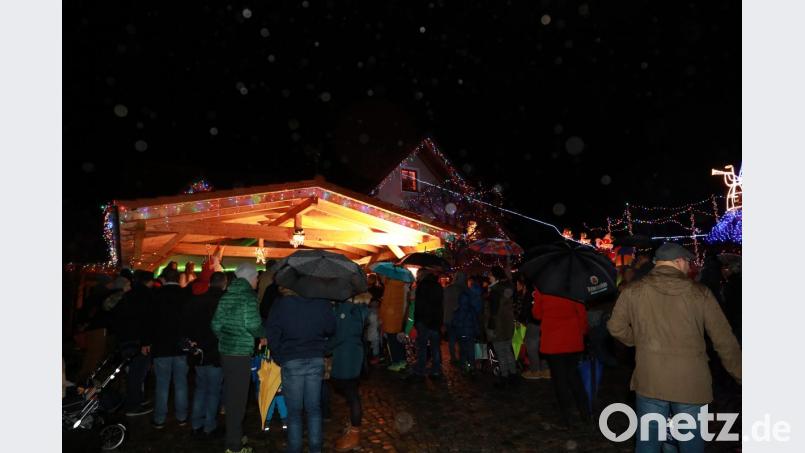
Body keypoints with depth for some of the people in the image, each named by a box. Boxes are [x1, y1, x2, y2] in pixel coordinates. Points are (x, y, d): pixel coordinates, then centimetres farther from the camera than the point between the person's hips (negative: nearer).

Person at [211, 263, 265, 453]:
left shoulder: (226, 295, 8)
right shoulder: (249, 296, -13)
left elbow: (216, 324, 9)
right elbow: (252, 324, -21)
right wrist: (263, 335, -3)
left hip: (225, 350, 7)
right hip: (241, 352, -7)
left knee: (230, 394, 20)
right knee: (238, 397, 3)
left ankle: (234, 435, 36)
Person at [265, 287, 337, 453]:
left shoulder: (282, 303, -10)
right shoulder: (322, 302, -6)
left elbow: (272, 333, -9)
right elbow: (331, 330, 2)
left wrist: (279, 357, 2)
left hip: (291, 361, -2)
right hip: (316, 360, 2)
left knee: (294, 410, 10)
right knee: (314, 408, 14)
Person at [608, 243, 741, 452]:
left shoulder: (634, 291, -6)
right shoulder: (700, 292, -5)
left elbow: (616, 327, 0)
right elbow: (724, 340, 0)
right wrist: (739, 376, 13)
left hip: (649, 383, 0)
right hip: (691, 385, 0)